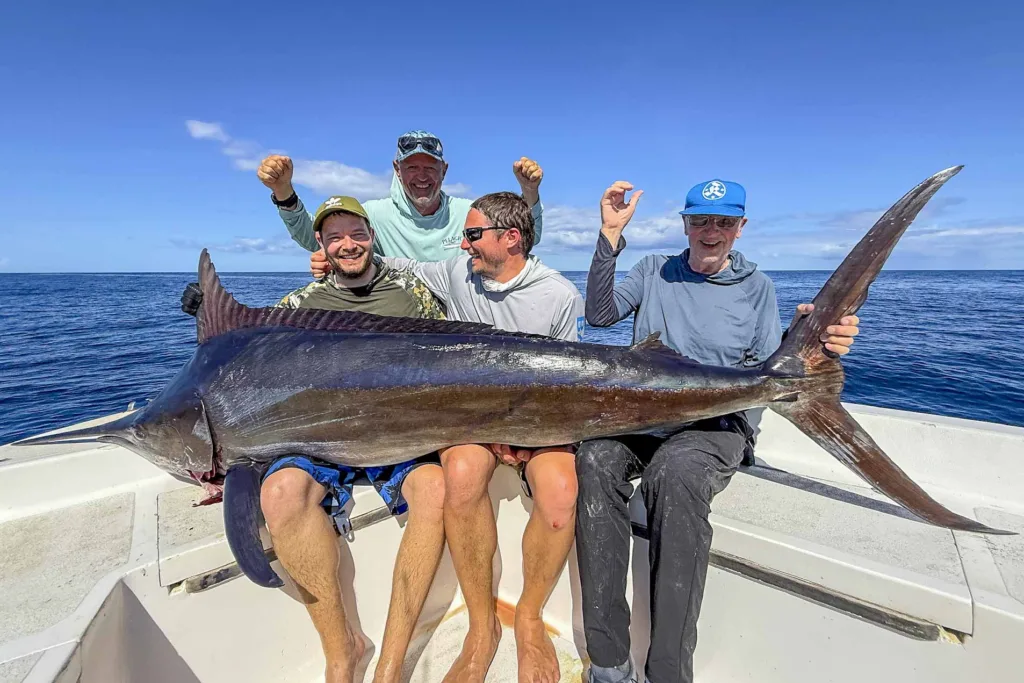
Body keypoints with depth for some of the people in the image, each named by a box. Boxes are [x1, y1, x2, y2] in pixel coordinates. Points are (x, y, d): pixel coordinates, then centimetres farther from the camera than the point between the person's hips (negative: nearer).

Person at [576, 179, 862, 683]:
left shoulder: (757, 287, 12)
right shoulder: (654, 271, 15)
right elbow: (599, 315, -1)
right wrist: (610, 236, -8)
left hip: (719, 421, -1)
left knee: (674, 473, -37)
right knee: (596, 458, -32)